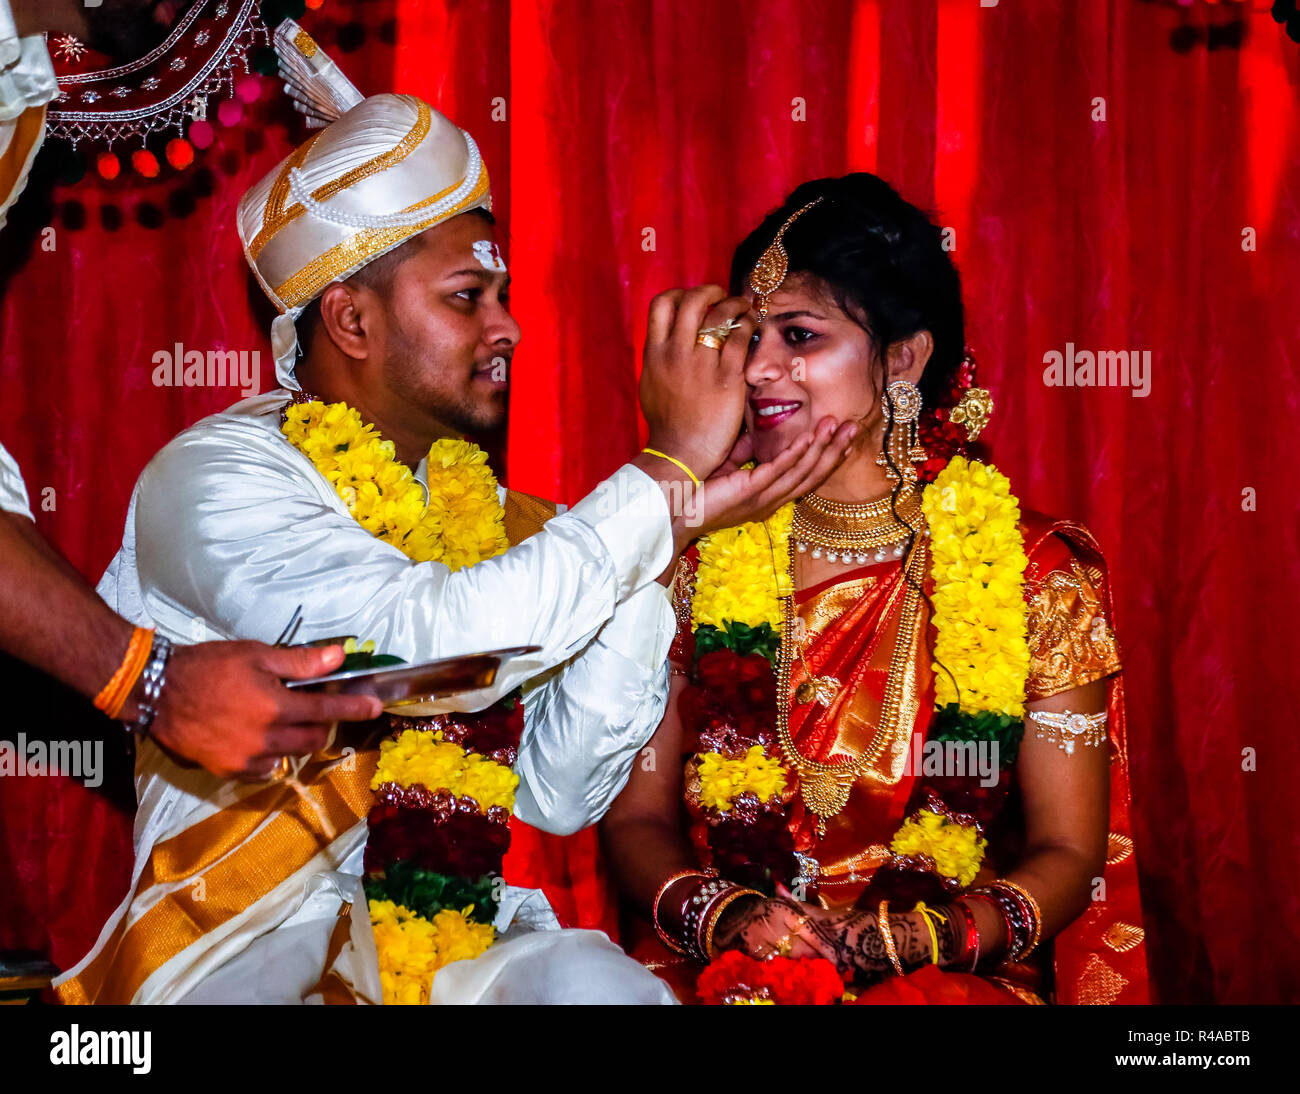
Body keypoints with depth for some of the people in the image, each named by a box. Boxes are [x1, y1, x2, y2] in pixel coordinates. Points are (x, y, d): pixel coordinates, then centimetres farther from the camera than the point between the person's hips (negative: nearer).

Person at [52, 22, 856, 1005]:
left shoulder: (480, 507, 11)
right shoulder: (213, 480, -8)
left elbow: (560, 794, 4)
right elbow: (436, 643, -25)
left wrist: (664, 537, -4)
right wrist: (668, 469, -17)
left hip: (459, 948, 5)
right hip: (250, 956, -5)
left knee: (592, 979, -27)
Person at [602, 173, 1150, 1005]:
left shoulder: (1039, 574, 1)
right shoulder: (698, 560, 6)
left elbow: (1067, 855, 2)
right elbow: (635, 819, 8)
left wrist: (918, 937, -16)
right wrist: (721, 915, -12)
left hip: (953, 981, 0)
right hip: (713, 974, 1)